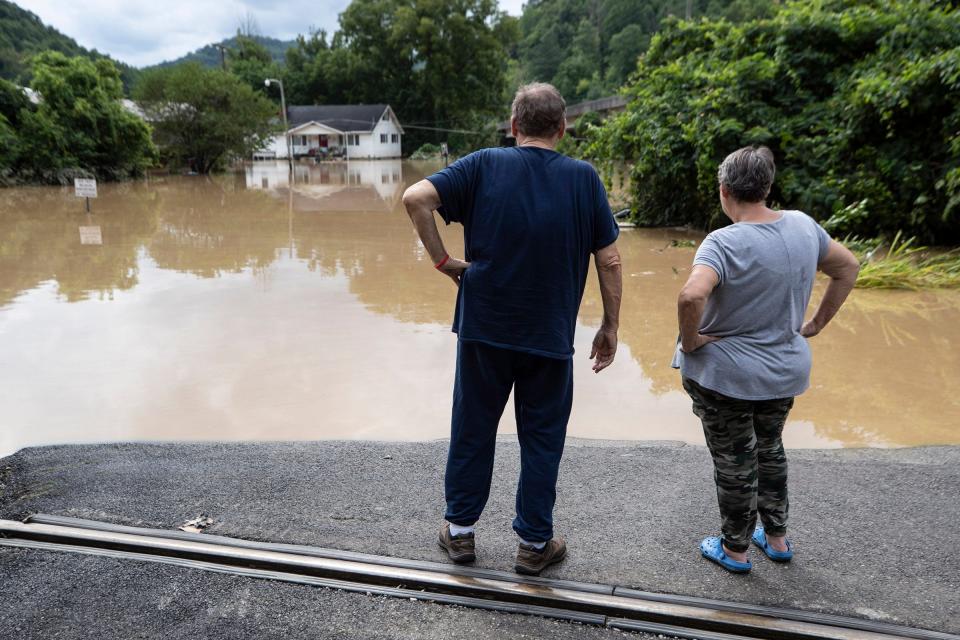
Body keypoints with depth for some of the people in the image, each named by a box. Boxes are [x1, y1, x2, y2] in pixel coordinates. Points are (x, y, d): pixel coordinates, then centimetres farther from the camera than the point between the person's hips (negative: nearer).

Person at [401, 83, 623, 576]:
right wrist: (610, 327, 6)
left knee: (473, 429, 15)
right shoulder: (584, 178, -2)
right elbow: (609, 261, -3)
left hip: (483, 328, 1)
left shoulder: (484, 165, -2)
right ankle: (535, 543, 24)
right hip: (550, 336, 0)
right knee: (542, 439, 13)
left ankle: (460, 530, 28)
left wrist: (442, 260, -6)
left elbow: (416, 198, -14)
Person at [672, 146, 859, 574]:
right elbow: (847, 267, 12)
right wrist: (818, 322, 14)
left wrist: (689, 341, -23)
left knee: (734, 462, 11)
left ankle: (735, 550, 30)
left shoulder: (724, 242, -24)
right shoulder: (802, 226, -2)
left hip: (726, 375, -6)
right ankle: (776, 537, 40)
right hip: (785, 372, 6)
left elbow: (691, 296, -40)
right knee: (770, 448, 26)